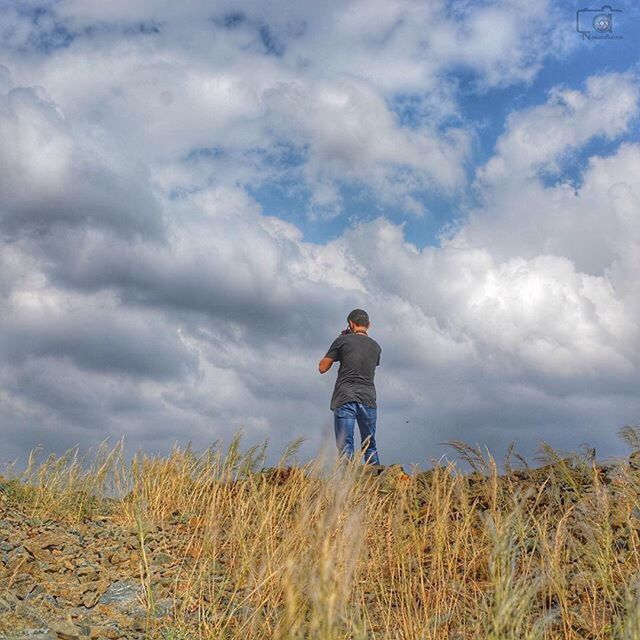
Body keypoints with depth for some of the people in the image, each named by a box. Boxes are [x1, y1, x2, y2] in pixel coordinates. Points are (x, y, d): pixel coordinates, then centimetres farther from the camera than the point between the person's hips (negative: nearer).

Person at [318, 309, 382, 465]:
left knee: (345, 445, -6)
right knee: (370, 446, 12)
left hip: (345, 398, -3)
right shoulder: (376, 346, 13)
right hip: (368, 399, 4)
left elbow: (322, 368, 4)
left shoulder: (342, 341, 1)